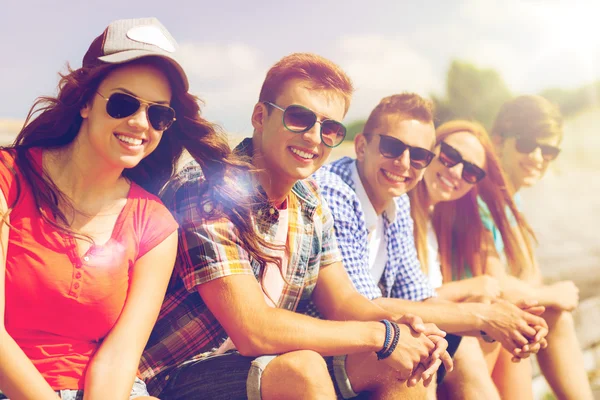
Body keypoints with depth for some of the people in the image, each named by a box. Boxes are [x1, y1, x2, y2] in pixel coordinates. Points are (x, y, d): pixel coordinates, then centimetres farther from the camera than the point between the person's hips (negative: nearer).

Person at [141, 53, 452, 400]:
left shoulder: (310, 200, 3)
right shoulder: (203, 192, -22)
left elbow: (341, 300, 7)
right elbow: (253, 331, -27)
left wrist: (397, 323, -15)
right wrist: (380, 334, -21)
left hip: (276, 364, 7)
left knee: (400, 364, -5)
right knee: (302, 369, -32)